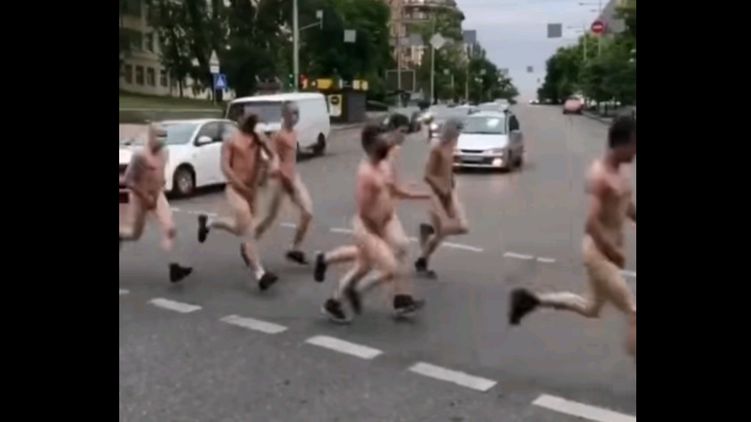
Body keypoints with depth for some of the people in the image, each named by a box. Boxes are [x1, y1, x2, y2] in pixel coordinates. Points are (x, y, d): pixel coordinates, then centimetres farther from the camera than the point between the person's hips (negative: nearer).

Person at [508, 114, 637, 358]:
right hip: (599, 251, -10)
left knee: (591, 308, 22)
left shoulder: (621, 171, 8)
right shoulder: (600, 175, -21)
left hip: (609, 249, 10)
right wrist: (614, 252, -20)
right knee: (633, 312, -5)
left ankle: (532, 300, 29)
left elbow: (628, 207, 20)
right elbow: (592, 223, -27)